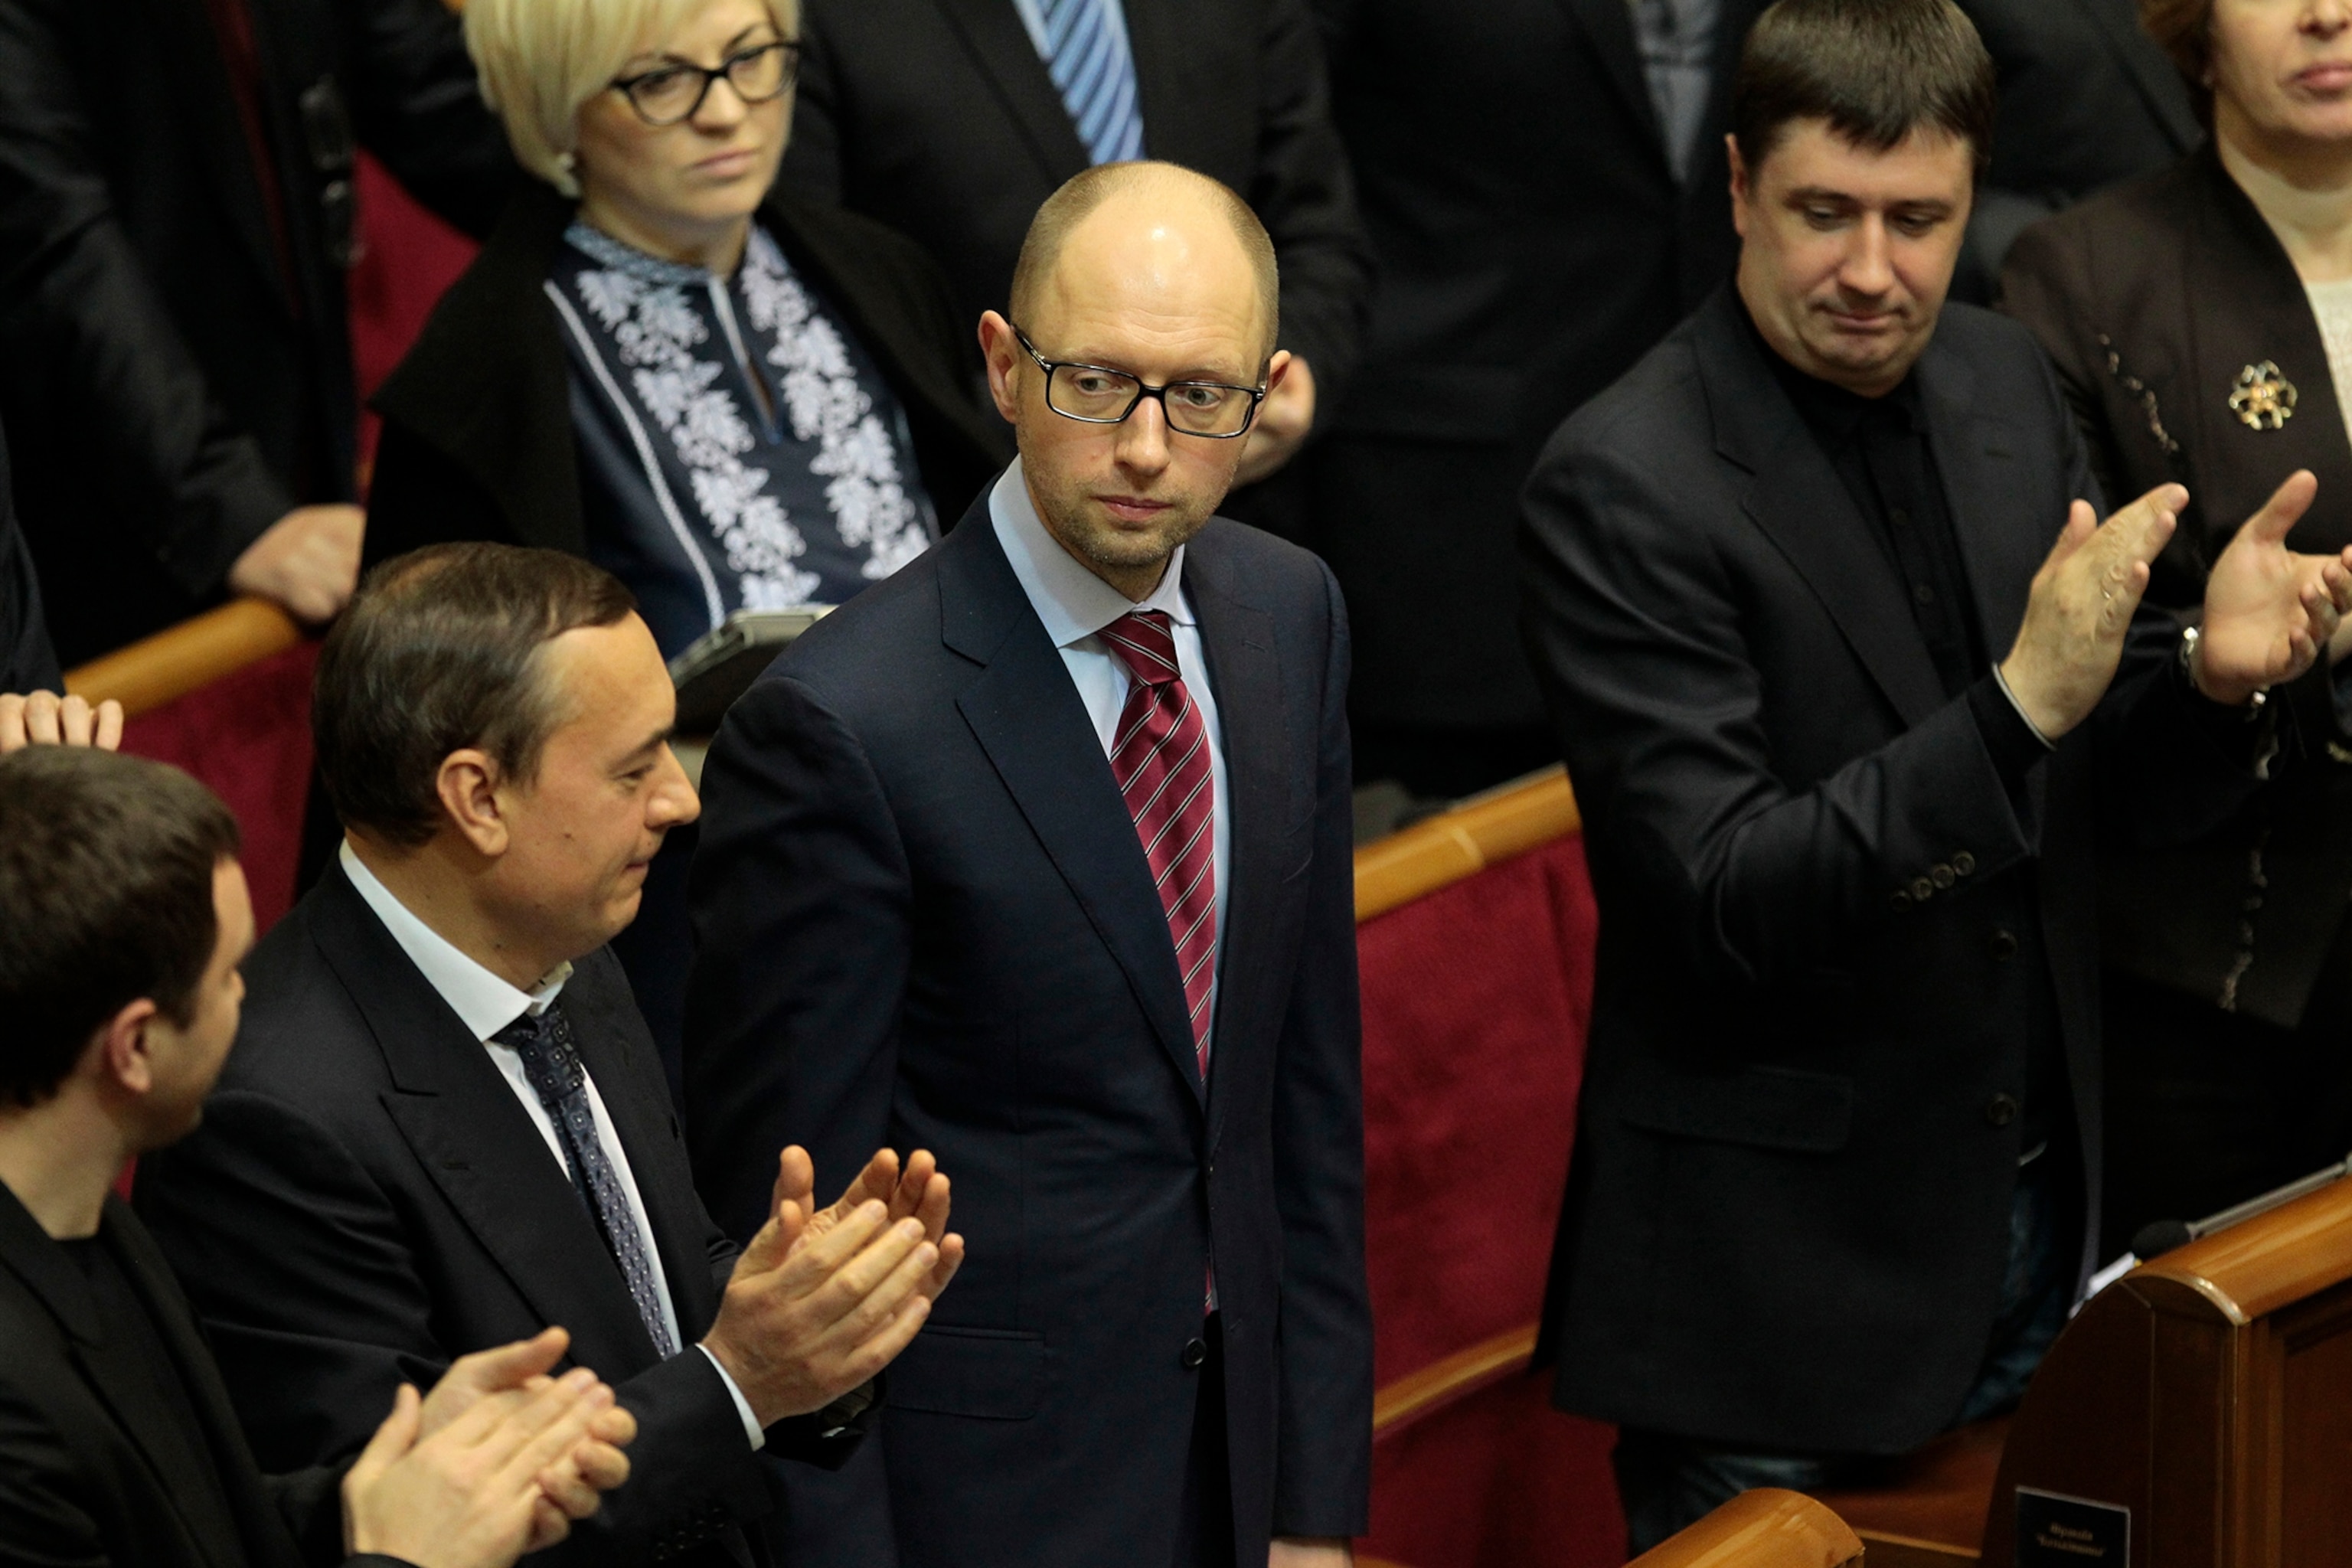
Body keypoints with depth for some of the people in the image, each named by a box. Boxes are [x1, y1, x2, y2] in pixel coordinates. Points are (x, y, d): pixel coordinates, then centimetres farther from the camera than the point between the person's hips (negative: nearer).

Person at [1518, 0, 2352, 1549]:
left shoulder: (2004, 383, 3)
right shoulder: (1623, 487, -18)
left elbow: (2110, 796, 9)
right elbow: (1723, 903, -23)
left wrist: (2216, 677, -14)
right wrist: (2018, 708, -32)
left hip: (2028, 1217, 6)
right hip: (1780, 1268, -6)